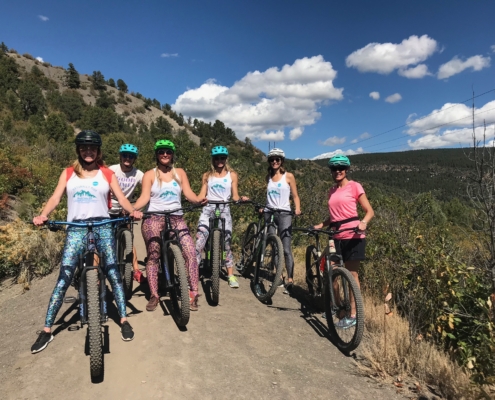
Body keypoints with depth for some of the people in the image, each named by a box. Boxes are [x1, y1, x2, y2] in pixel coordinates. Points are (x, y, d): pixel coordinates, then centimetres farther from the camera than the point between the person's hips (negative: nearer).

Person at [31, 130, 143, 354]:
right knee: (64, 276, -5)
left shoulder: (106, 173, 10)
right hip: (76, 227, 1)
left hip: (102, 225, -1)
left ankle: (124, 321, 0)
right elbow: (55, 198, 3)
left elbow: (121, 198, 2)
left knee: (112, 271, -10)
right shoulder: (68, 173, 13)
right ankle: (47, 330, 5)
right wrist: (43, 215, -17)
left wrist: (133, 211, -19)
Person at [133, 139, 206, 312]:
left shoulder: (180, 173, 13)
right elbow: (144, 197, -5)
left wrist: (199, 199, -19)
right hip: (154, 218, -1)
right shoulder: (150, 174, 6)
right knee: (153, 255, -10)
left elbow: (189, 194, 2)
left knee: (190, 252, -13)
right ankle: (154, 295, 4)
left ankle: (193, 293, -4)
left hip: (176, 218, 2)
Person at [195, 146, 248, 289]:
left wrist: (241, 198, -16)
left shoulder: (232, 175, 8)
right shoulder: (207, 175, 10)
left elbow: (234, 196, 5)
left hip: (224, 210, 0)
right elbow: (201, 195, 7)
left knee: (227, 244, 3)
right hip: (208, 209, 1)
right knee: (199, 243, -11)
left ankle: (231, 275, 14)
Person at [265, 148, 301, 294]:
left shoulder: (288, 176, 1)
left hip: (284, 214, -4)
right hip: (269, 213, 4)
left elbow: (295, 196, 1)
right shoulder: (268, 177, 11)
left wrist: (297, 209, -15)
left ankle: (290, 279, -10)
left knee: (286, 248, -11)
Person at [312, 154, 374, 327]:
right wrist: (321, 225, 6)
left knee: (352, 274, 1)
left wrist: (363, 223, -24)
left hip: (353, 236, -5)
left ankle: (353, 315, 11)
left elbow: (369, 211, -4)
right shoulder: (331, 191, 15)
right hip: (337, 237, 5)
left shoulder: (354, 186, -2)